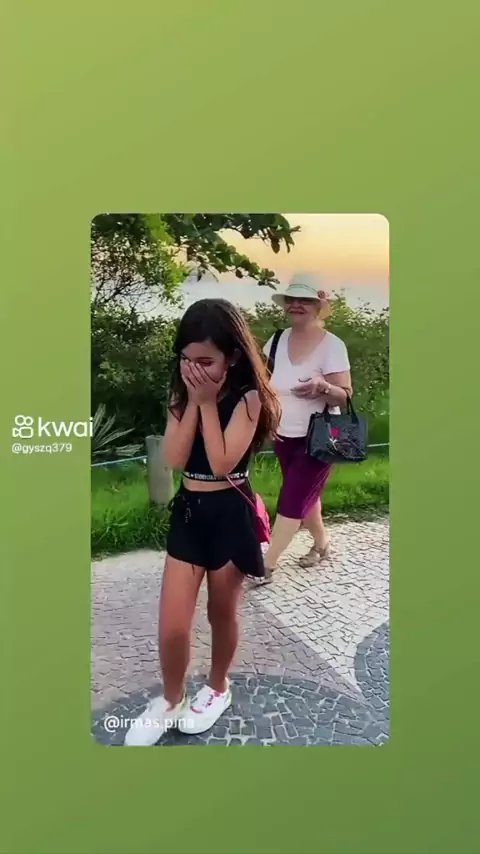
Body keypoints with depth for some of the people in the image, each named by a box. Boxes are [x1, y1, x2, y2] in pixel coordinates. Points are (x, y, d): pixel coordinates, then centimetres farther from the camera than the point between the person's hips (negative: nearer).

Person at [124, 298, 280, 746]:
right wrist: (193, 401, -13)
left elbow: (222, 462, -21)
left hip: (230, 515, -4)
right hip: (188, 512, 4)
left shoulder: (247, 397, -13)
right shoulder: (182, 395, 3)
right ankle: (170, 700, 31)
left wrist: (209, 403, -19)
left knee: (222, 613, 16)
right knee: (171, 626, 4)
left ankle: (217, 689, 42)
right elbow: (175, 459, -8)